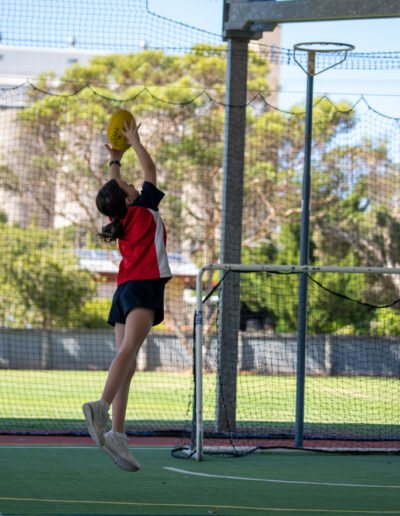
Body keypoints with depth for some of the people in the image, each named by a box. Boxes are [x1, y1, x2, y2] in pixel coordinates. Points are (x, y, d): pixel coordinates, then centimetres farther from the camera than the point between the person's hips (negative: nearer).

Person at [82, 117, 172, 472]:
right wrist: (135, 142, 27)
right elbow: (151, 172, 17)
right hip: (145, 284, -7)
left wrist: (115, 161, 47)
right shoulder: (144, 210, 2)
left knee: (127, 361, 0)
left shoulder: (118, 220, 18)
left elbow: (115, 190, 40)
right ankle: (102, 407, -46)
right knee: (128, 350, -24)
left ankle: (117, 434, -10)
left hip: (125, 289, 7)